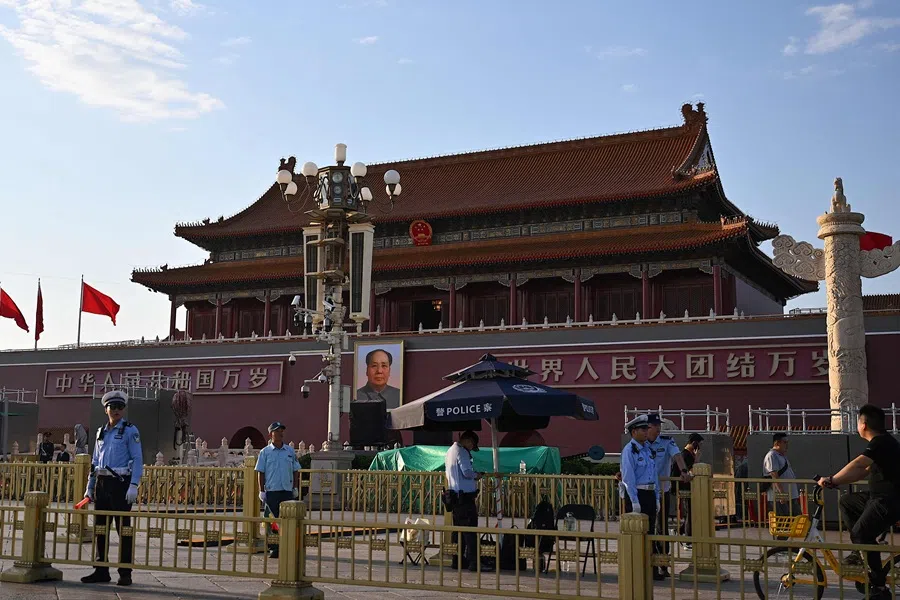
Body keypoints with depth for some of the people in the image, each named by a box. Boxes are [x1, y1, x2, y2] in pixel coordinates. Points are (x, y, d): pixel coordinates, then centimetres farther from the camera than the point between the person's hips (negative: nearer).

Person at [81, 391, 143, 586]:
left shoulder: (130, 431, -2)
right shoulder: (101, 432, 15)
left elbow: (137, 460, -8)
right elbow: (95, 462, 20)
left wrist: (133, 485, -17)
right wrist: (90, 487, 14)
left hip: (120, 483, -6)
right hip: (102, 483, 6)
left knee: (123, 529, -3)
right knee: (100, 527, 9)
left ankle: (125, 573, 3)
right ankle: (101, 571, 18)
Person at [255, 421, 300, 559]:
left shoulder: (290, 451, 9)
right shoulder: (265, 452, 2)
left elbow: (295, 471, 13)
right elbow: (260, 473, 1)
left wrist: (295, 488, 7)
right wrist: (262, 491, -4)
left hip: (287, 491, 2)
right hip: (271, 491, -2)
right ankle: (273, 549, 8)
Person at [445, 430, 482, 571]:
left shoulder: (450, 451, 17)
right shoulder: (461, 452, -13)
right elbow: (467, 472, -23)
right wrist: (477, 475, -3)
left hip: (454, 496, 10)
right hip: (465, 496, -10)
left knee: (458, 529, 13)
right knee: (470, 530, -8)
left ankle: (458, 561, 16)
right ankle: (473, 562, -9)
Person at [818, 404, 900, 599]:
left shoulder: (882, 442, -19)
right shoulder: (881, 442, 14)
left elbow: (856, 465, -30)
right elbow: (864, 471, 16)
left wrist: (831, 480, -22)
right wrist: (834, 482, 10)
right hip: (881, 496, 10)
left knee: (861, 533, -13)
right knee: (847, 501, 18)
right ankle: (859, 551, 17)